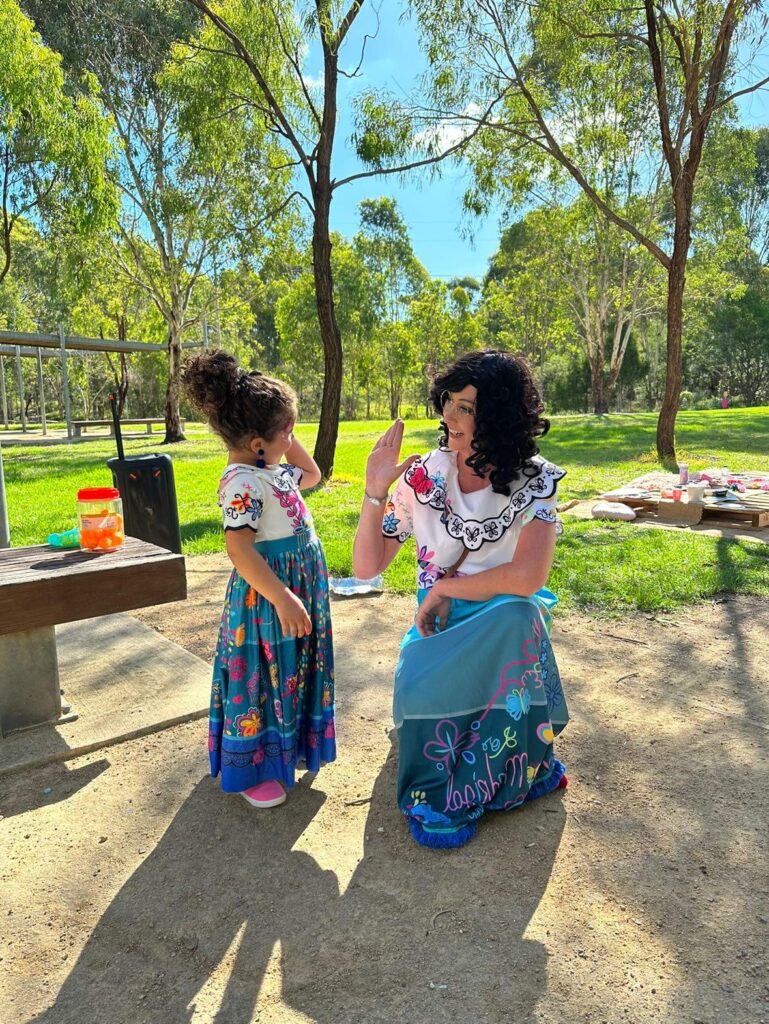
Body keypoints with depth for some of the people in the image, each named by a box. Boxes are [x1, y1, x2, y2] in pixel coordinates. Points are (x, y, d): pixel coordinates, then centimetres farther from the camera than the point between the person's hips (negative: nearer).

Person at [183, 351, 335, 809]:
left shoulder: (271, 469, 6)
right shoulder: (243, 483, -24)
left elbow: (310, 474, 24)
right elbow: (240, 550, -31)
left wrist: (287, 438, 9)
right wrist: (282, 599, -32)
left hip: (301, 582, 10)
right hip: (264, 595, -10)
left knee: (293, 669, 23)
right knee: (262, 675, 5)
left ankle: (289, 746, 45)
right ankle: (253, 770, 24)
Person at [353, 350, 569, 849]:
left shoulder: (533, 481, -11)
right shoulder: (422, 476, -5)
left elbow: (526, 579, -25)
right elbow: (366, 567, -4)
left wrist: (444, 588, -17)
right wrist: (375, 492, -18)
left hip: (507, 622, -1)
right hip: (440, 621, 2)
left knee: (517, 617, -35)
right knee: (420, 680, -30)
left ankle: (466, 788, -16)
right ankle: (436, 789, 1)